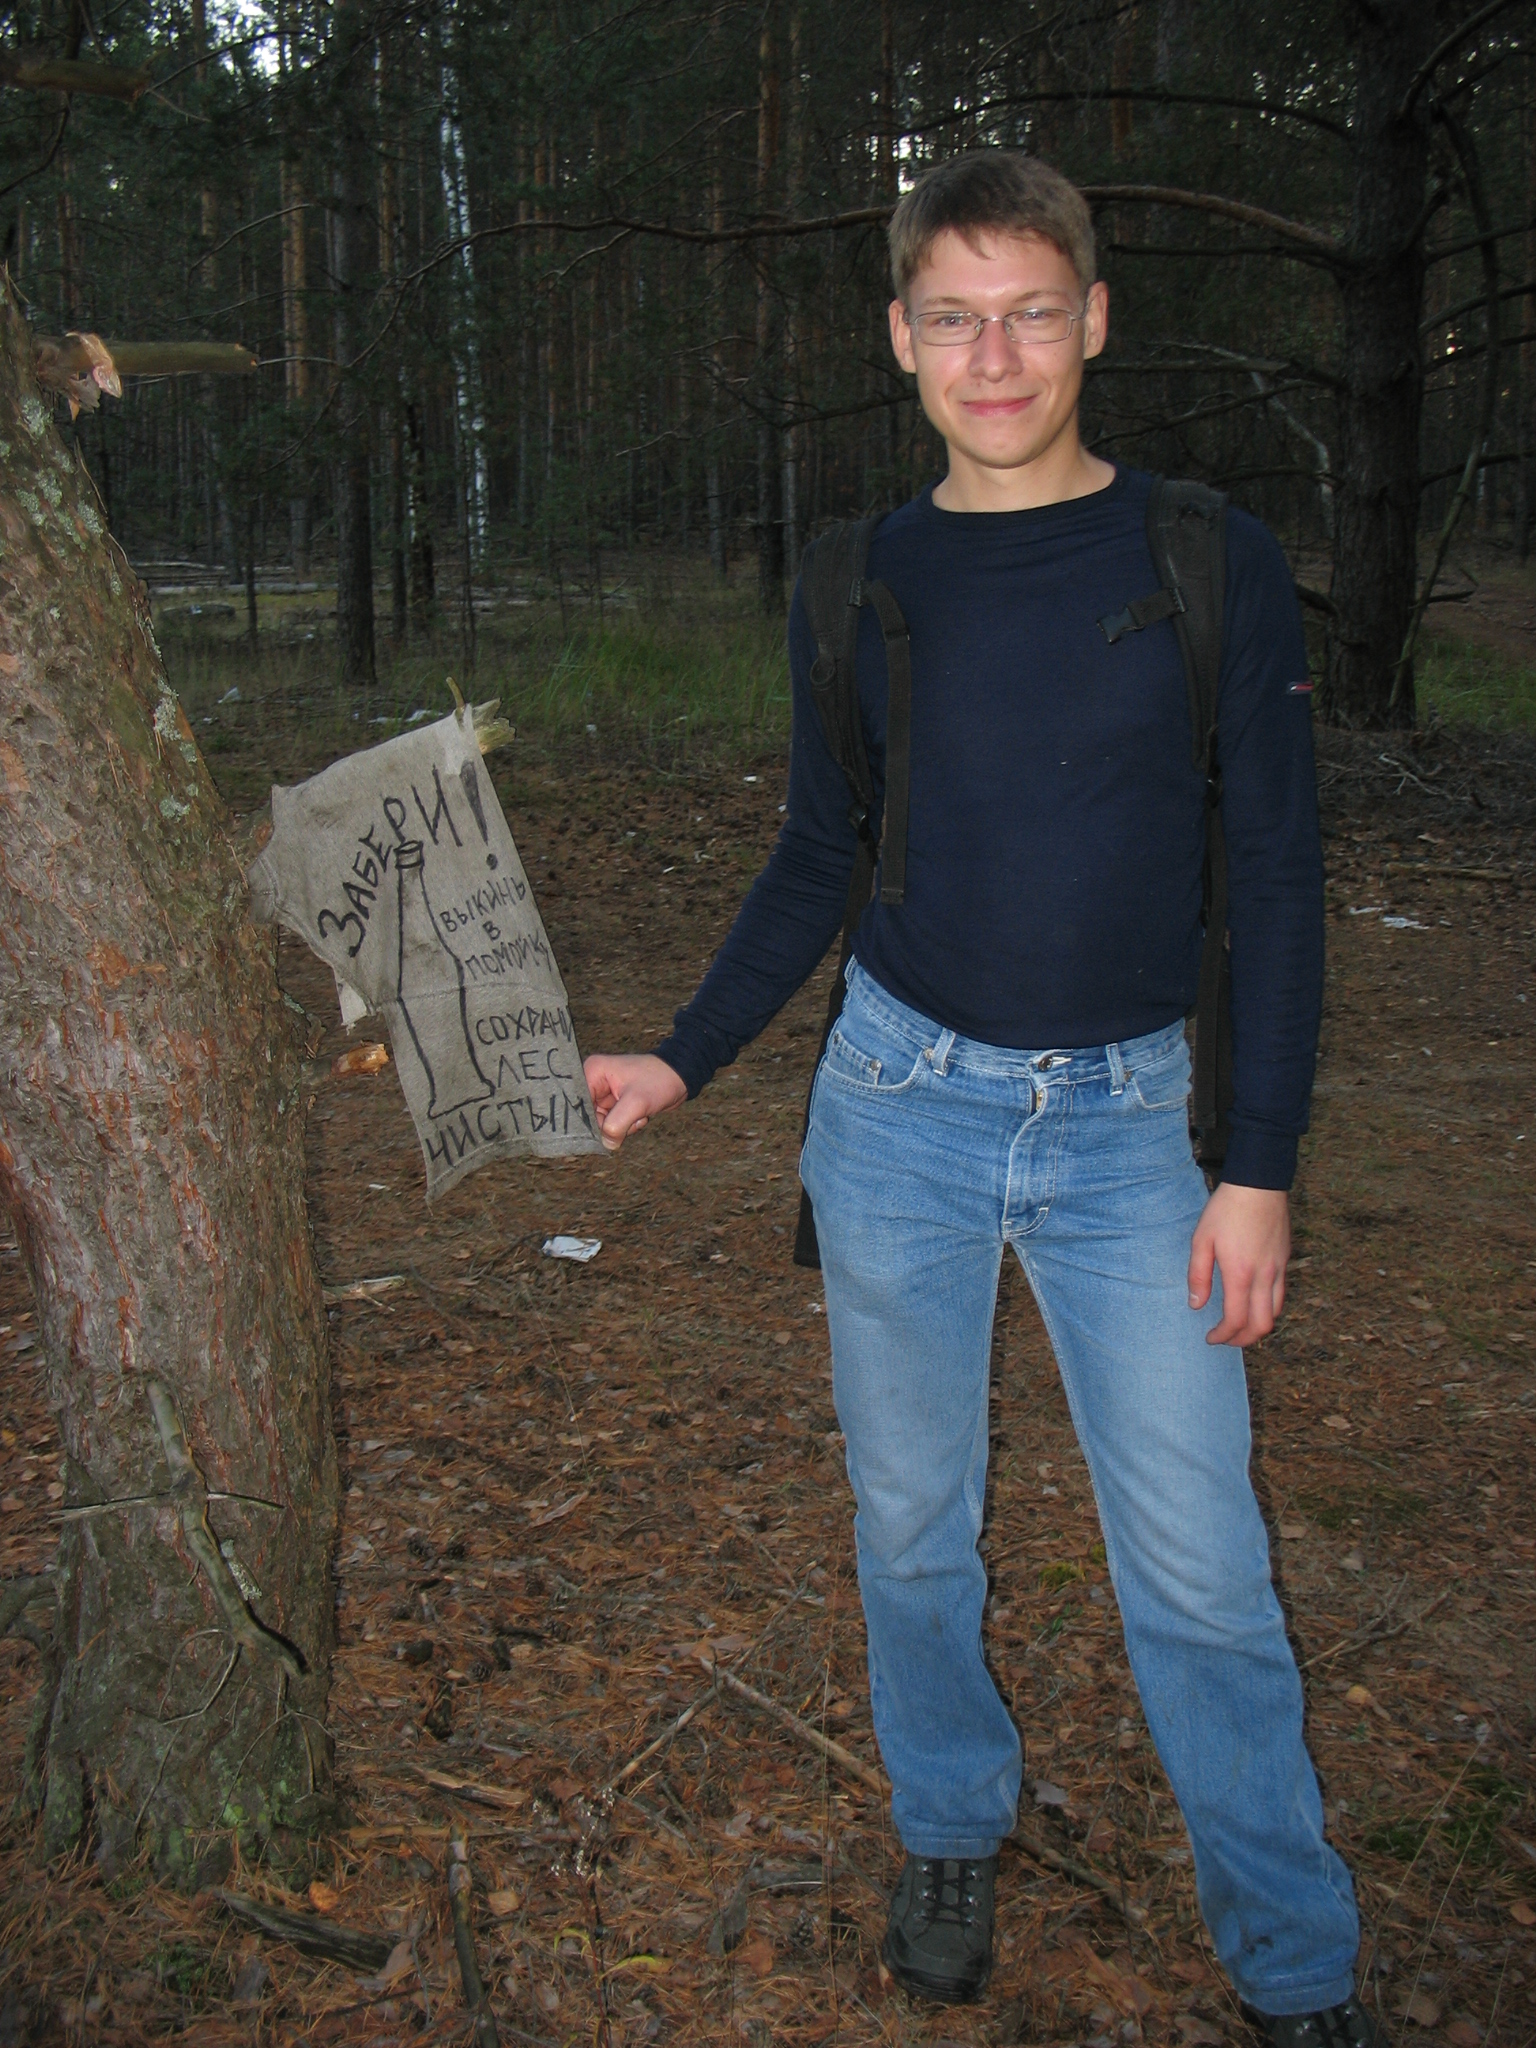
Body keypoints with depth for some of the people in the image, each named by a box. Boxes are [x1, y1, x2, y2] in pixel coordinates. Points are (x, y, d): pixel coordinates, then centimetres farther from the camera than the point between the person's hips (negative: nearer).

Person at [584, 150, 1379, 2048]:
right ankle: (952, 1828, 39)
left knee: (1196, 1564, 2)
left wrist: (1259, 1166, -6)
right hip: (899, 1107, 2)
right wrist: (684, 1057, 1)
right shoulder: (856, 589, 3)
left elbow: (1273, 880, -2)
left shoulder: (1212, 564, -3)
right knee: (910, 1519, 14)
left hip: (1131, 1121, -2)